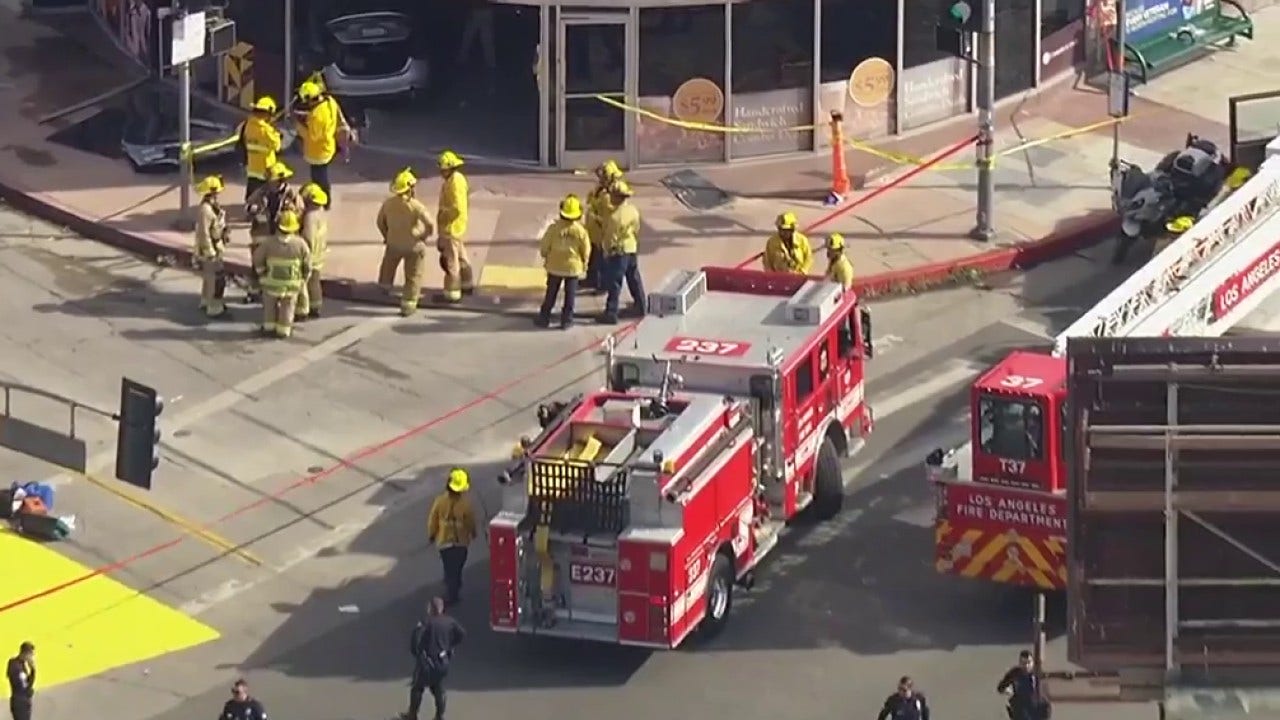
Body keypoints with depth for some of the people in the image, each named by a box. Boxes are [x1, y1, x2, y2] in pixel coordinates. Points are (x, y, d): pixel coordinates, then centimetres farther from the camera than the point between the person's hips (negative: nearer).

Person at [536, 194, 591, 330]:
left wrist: (546, 258, 14)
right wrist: (584, 263, 13)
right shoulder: (580, 230, -13)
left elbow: (545, 246, -5)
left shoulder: (554, 228, -14)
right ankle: (566, 321, 13)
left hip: (555, 266, 1)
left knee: (551, 294, 13)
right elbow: (586, 250, -5)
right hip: (573, 267, -1)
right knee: (570, 295, 10)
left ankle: (544, 318, 18)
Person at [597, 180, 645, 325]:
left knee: (614, 284, -3)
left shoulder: (615, 216, -25)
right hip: (632, 250, 8)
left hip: (618, 252, -8)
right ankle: (640, 306, 34)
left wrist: (608, 252, -7)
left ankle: (611, 313, -2)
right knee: (634, 279, 22)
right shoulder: (633, 210, 0)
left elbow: (611, 237, -19)